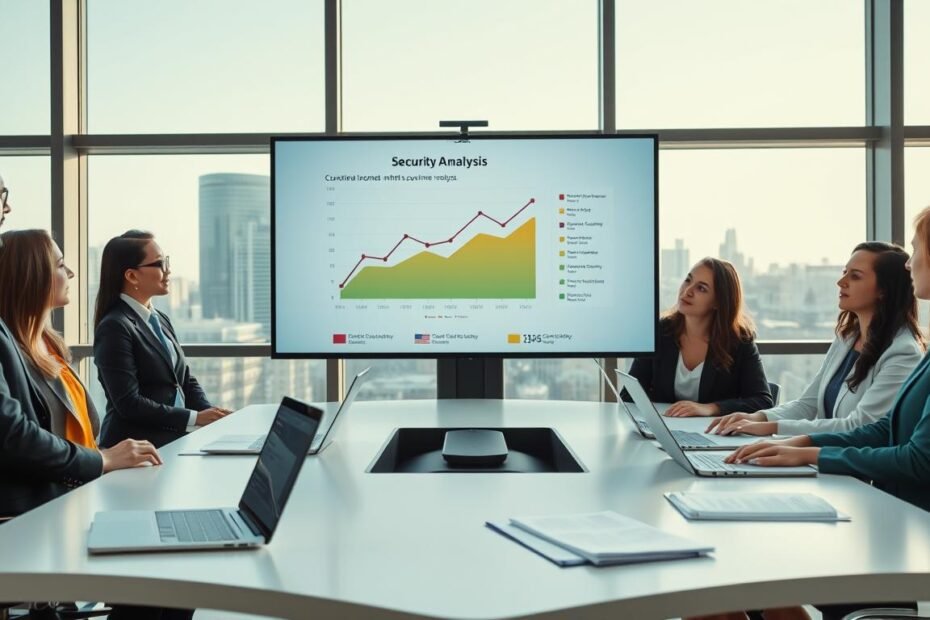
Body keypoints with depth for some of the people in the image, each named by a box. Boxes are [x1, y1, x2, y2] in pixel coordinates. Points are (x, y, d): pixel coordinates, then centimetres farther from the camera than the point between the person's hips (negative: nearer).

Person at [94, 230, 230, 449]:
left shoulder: (160, 321, 16)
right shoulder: (115, 327, -10)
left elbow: (186, 381, 17)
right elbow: (128, 403, -16)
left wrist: (211, 413, -3)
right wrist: (195, 418, -17)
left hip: (174, 437, 8)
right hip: (135, 447, -7)